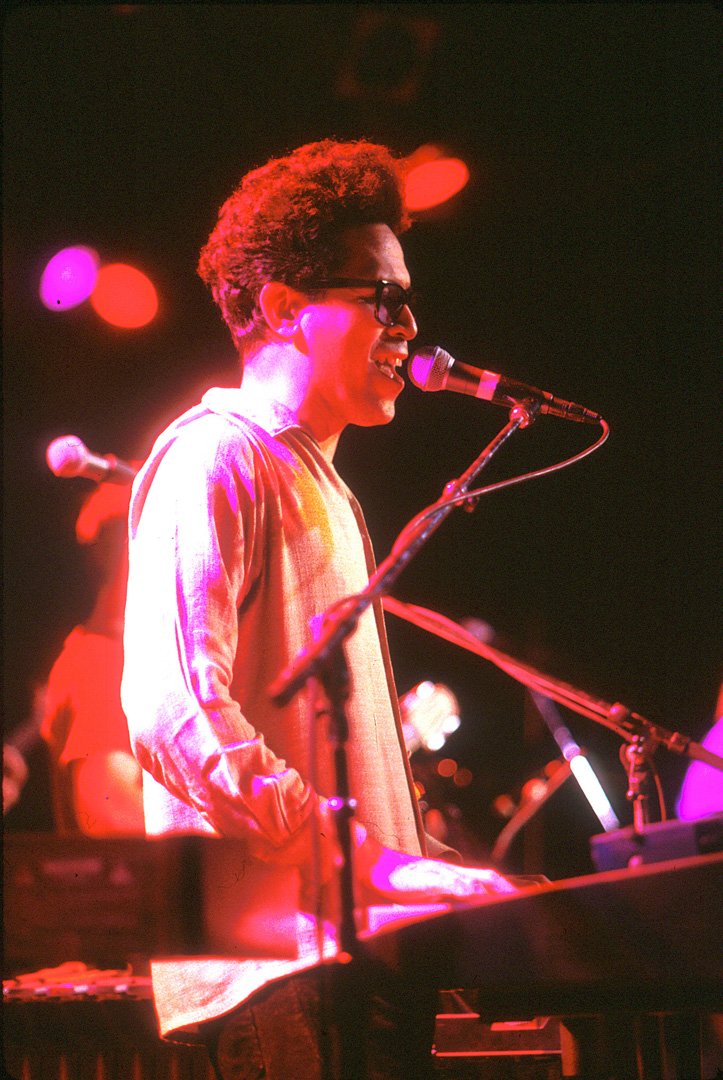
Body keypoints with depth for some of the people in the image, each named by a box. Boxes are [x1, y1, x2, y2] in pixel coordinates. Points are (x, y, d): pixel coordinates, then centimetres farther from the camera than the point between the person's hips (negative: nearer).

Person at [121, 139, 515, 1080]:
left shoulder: (319, 482, 26)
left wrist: (418, 868, 15)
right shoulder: (216, 460, -6)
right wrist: (367, 860, -23)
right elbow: (175, 711, -19)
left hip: (360, 952, 9)